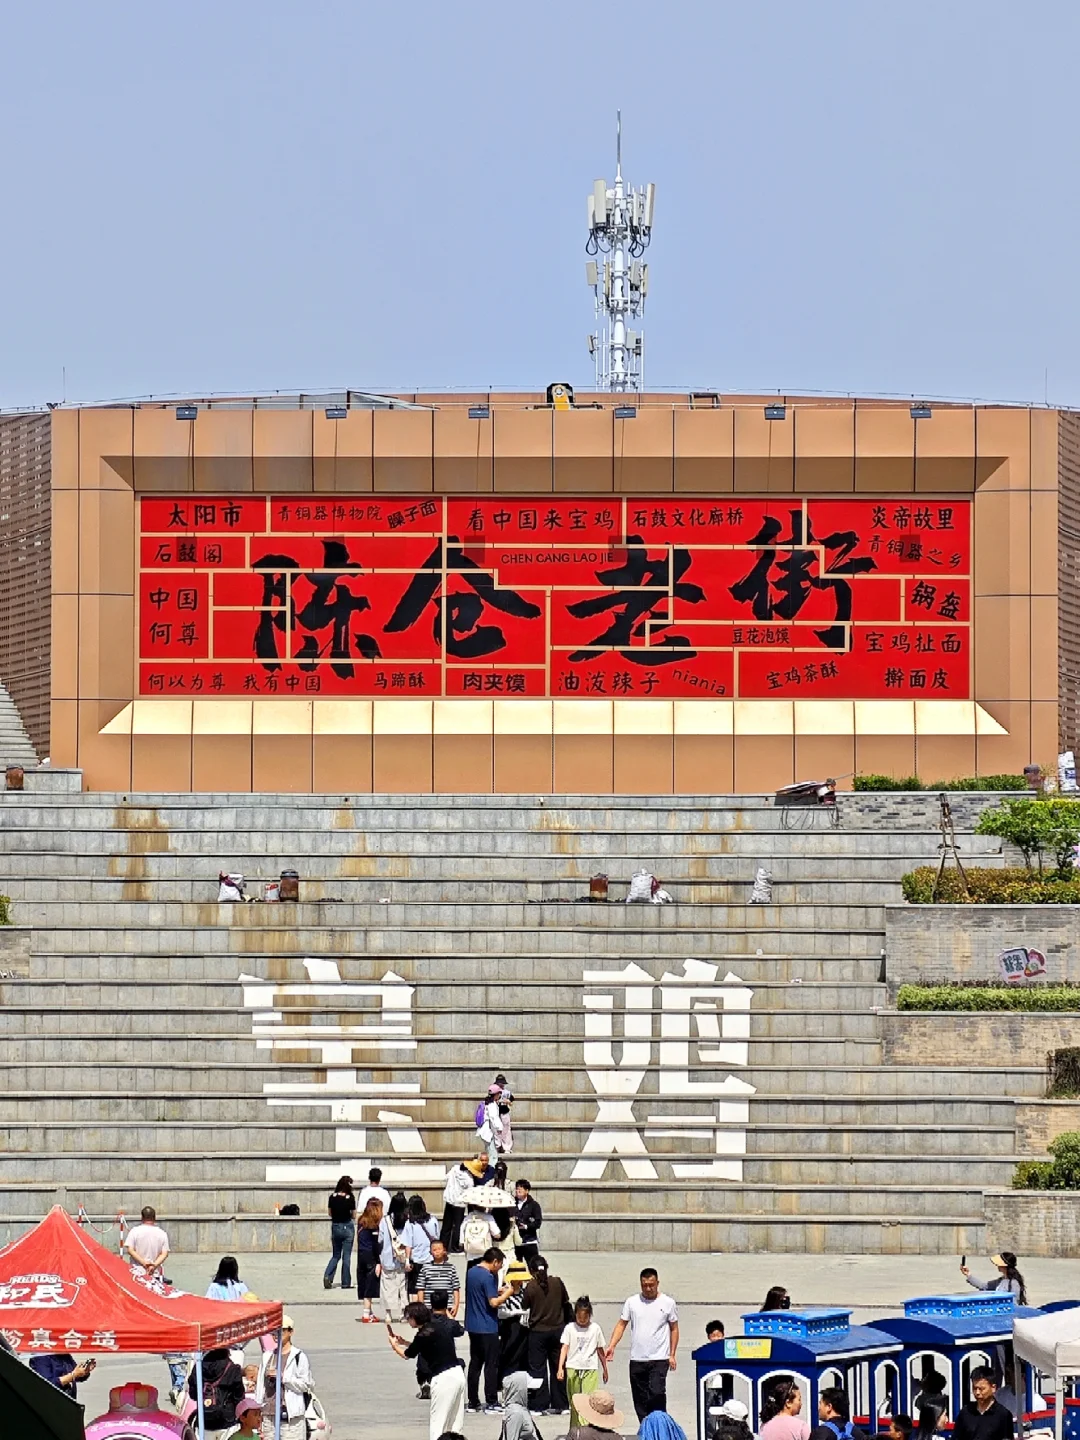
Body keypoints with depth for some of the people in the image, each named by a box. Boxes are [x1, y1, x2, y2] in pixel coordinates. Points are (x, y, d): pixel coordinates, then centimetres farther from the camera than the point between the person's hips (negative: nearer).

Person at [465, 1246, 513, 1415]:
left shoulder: (471, 1272, 10)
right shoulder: (488, 1277, -17)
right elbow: (493, 1303, -21)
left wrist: (498, 1292, 14)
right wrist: (507, 1293, -7)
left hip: (472, 1326, 8)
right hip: (487, 1328, -8)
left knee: (475, 1364, 12)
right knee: (491, 1365, -3)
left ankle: (473, 1403, 15)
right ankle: (491, 1403, -3)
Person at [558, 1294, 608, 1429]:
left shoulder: (595, 1329, 2)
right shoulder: (570, 1328, 1)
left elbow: (600, 1351, 10)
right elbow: (564, 1348, -3)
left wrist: (605, 1370, 16)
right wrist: (560, 1368, -14)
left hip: (590, 1369, -1)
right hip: (573, 1369, 1)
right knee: (574, 1402, 7)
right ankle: (574, 1429, 16)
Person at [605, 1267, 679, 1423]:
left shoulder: (668, 1303, 2)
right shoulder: (632, 1302, 6)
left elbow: (674, 1329, 8)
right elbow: (621, 1324, 6)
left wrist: (672, 1355, 2)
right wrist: (612, 1346, -7)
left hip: (659, 1359, -3)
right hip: (637, 1360, 3)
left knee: (657, 1393, -18)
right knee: (640, 1398, 8)